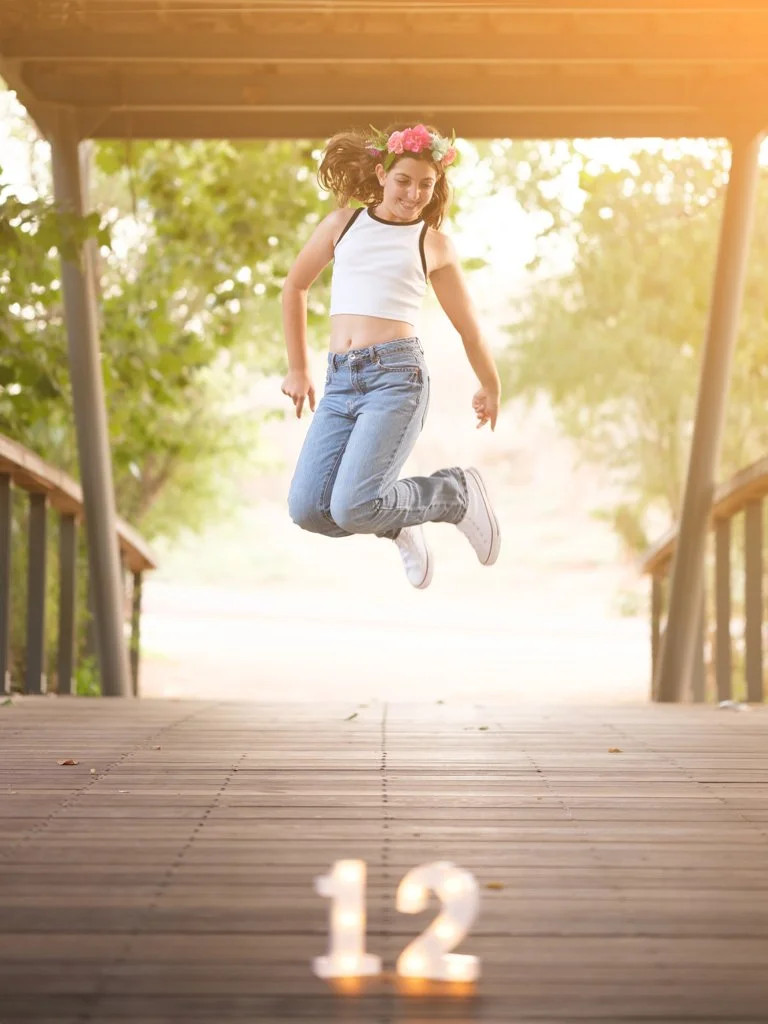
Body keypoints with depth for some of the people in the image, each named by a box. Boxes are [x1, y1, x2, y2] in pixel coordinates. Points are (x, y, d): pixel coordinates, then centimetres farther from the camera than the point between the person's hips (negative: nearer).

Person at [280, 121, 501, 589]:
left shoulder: (434, 244, 9)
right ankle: (399, 522, 17)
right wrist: (298, 369, 28)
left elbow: (467, 323, 21)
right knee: (308, 509, -13)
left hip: (397, 377, -4)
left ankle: (459, 492, 6)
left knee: (352, 508, -21)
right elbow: (295, 287, 28)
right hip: (340, 383, 4)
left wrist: (491, 386, 32)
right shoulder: (342, 225, 15)